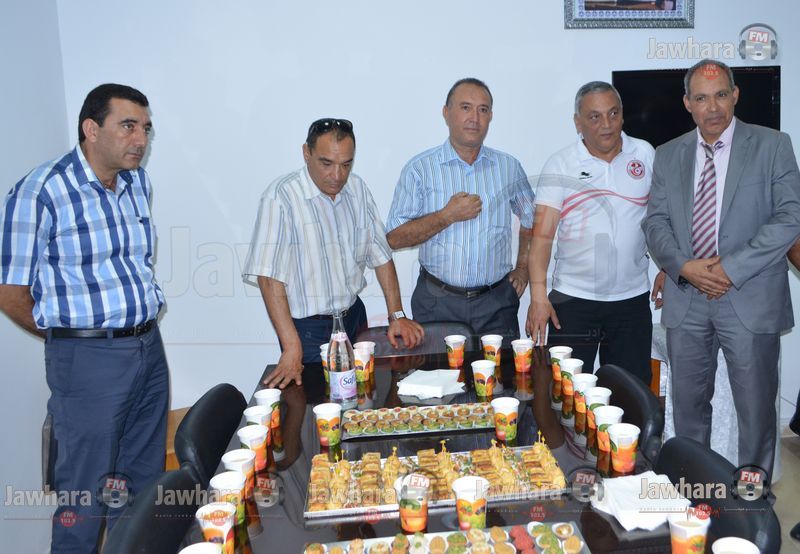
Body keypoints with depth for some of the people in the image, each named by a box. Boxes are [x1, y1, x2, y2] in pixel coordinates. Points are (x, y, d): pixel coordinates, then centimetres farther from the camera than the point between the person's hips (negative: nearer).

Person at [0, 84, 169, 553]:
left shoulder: (139, 183, 6)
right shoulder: (40, 193, -14)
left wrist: (139, 331, 12)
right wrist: (79, 337, 2)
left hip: (150, 347, 6)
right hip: (88, 359, -6)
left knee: (146, 483, 18)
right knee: (87, 494, 6)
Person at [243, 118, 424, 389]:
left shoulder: (357, 189, 0)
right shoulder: (281, 196, -19)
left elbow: (380, 253, 4)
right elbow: (269, 275, -23)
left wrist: (397, 315, -2)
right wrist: (292, 347, -27)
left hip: (354, 315, 6)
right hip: (308, 328, -6)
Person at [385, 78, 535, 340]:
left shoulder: (508, 167, 7)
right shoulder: (420, 169, -3)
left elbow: (531, 219, 21)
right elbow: (395, 238, -8)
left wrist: (523, 267, 11)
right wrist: (447, 216, -16)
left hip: (496, 301, 2)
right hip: (438, 302, -2)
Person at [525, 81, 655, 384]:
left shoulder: (644, 154, 5)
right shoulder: (560, 164, -4)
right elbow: (542, 234, -11)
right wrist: (538, 294, -20)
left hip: (632, 299, 2)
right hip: (572, 300, -2)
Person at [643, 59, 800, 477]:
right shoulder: (668, 156, 10)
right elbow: (655, 222, 6)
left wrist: (731, 268, -15)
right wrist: (684, 267, -12)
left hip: (749, 300, -3)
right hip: (686, 299, 3)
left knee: (756, 407, 6)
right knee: (688, 404, 12)